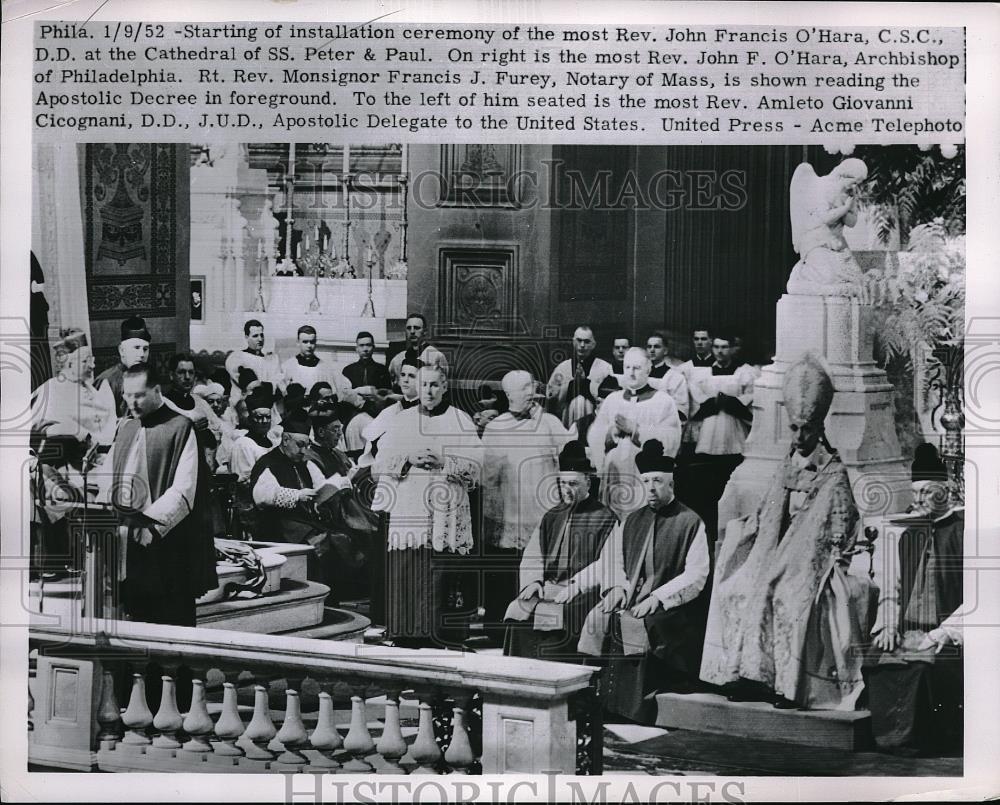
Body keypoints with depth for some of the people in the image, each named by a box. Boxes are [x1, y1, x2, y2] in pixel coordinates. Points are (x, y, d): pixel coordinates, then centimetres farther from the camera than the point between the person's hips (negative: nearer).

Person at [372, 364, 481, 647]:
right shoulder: (401, 420, 14)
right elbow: (379, 466, 9)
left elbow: (475, 468, 1)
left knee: (440, 579, -7)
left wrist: (443, 462, -12)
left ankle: (440, 638, -3)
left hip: (445, 515, -2)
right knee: (404, 577, -5)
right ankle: (405, 636, 1)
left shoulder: (460, 421, 7)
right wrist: (408, 459, -7)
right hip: (406, 515, 2)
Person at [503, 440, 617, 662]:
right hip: (548, 589, 5)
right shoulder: (552, 516, 20)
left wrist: (574, 586, -20)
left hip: (583, 593, -5)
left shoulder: (604, 518, 1)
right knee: (518, 611, -20)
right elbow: (531, 556, 14)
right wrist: (534, 581, -5)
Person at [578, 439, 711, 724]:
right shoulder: (631, 521, 20)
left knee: (632, 627, -32)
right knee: (597, 620, -24)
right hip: (629, 601, 5)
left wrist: (657, 597, -17)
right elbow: (611, 556, 17)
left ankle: (633, 716, -27)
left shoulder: (690, 523, 1)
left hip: (671, 610, -5)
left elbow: (696, 576, -7)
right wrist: (617, 586, -4)